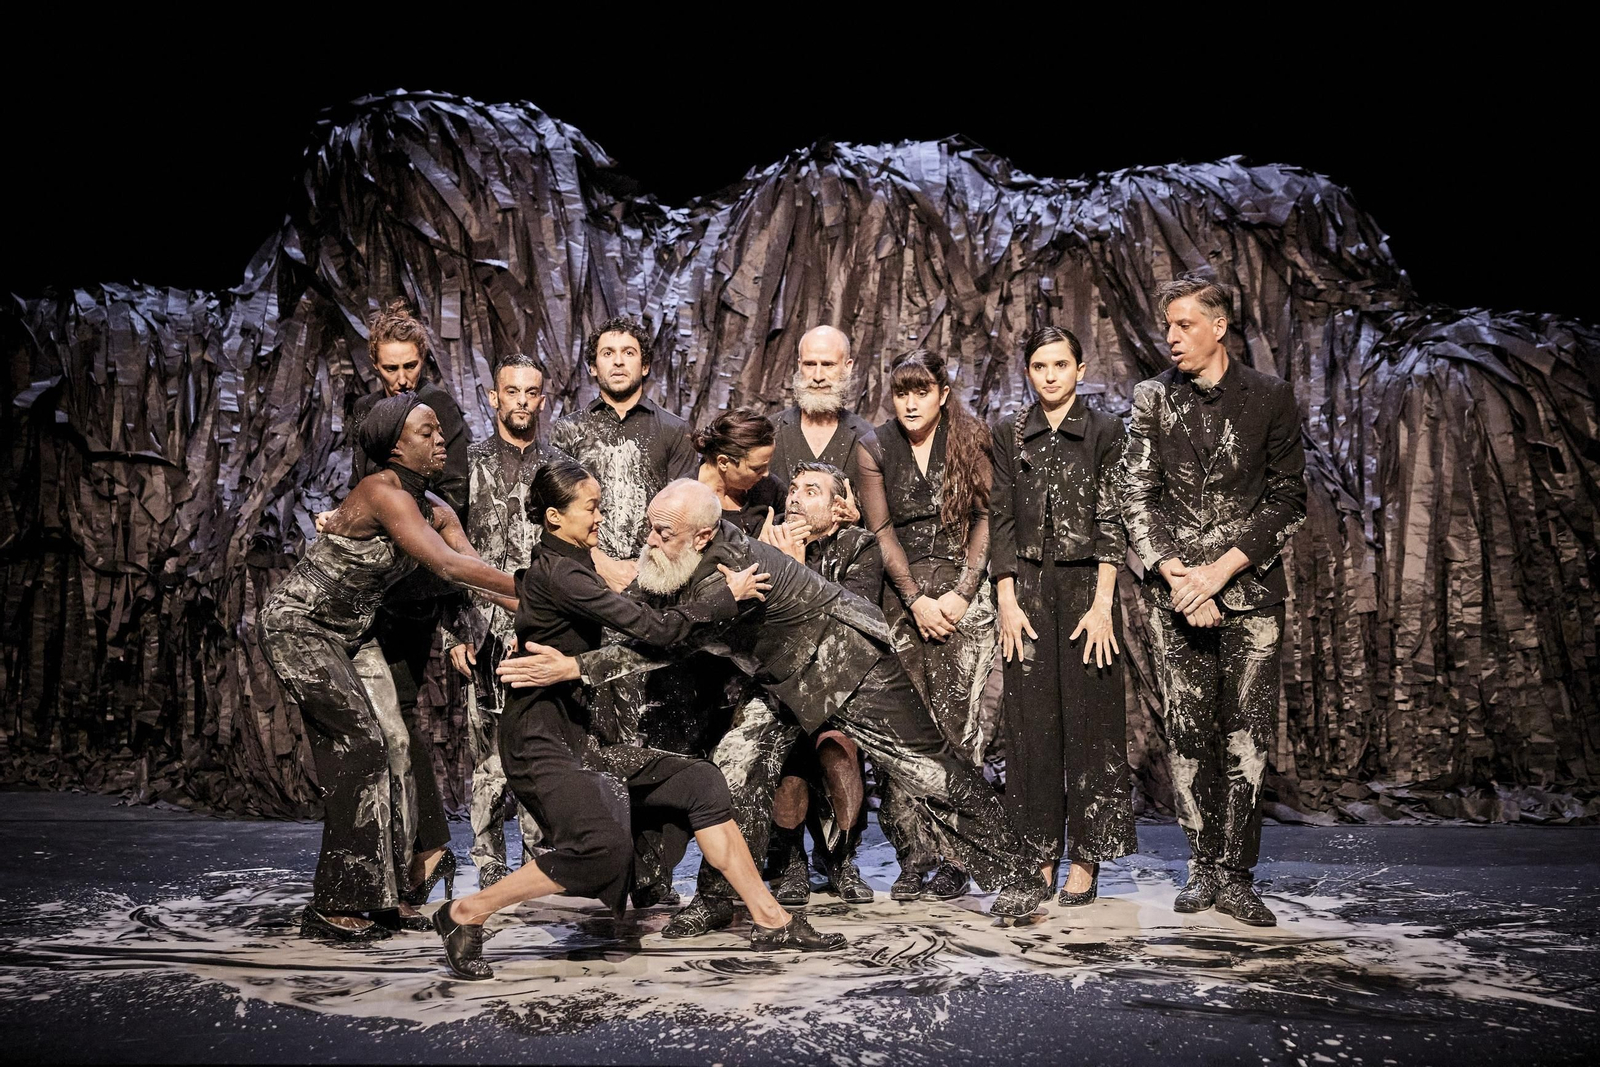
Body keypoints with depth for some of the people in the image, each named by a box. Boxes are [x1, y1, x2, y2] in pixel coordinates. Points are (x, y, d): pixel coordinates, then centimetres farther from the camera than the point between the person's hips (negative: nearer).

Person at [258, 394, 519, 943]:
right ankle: (331, 907, -3)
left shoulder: (434, 508, -1)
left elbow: (474, 570, -8)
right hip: (298, 626, -8)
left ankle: (381, 895, 11)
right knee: (360, 746, -12)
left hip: (352, 632, 8)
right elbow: (447, 566, -36)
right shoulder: (382, 492, -27)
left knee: (393, 747, 1)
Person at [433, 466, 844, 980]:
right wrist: (728, 596, -7)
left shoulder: (571, 565, 15)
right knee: (604, 846, -27)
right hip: (541, 739, -10)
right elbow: (654, 629, -19)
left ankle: (770, 920, 4)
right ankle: (465, 913, -7)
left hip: (580, 734, 10)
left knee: (700, 782, 1)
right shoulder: (557, 572, -17)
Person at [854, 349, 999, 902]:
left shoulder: (970, 441, 7)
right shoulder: (875, 448, 9)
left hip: (963, 595, -1)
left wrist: (960, 594, -7)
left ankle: (952, 858, -2)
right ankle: (915, 857, -1)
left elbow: (985, 518, 2)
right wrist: (917, 599, -6)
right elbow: (881, 531, 4)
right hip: (902, 598, 1)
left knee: (957, 723, -8)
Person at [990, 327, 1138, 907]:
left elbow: (1111, 520, -3)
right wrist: (1006, 600, -3)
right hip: (1027, 587, 2)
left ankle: (1086, 859, 10)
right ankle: (1039, 857, 14)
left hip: (1086, 584, -2)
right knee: (1032, 719, 4)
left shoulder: (1104, 431, 2)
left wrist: (1102, 603, -11)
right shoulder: (1009, 434, 9)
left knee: (1089, 718, 1)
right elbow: (1001, 519, 6)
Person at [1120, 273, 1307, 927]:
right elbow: (1137, 494, 3)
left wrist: (1218, 571, -10)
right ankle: (1203, 864, 16)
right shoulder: (1153, 399, 7)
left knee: (1248, 731, -1)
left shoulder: (1270, 399, 3)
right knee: (1186, 730, 3)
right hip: (1175, 591, 1)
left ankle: (1234, 874, 8)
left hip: (1249, 588, -1)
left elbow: (1287, 500, 0)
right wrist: (1175, 575, -9)